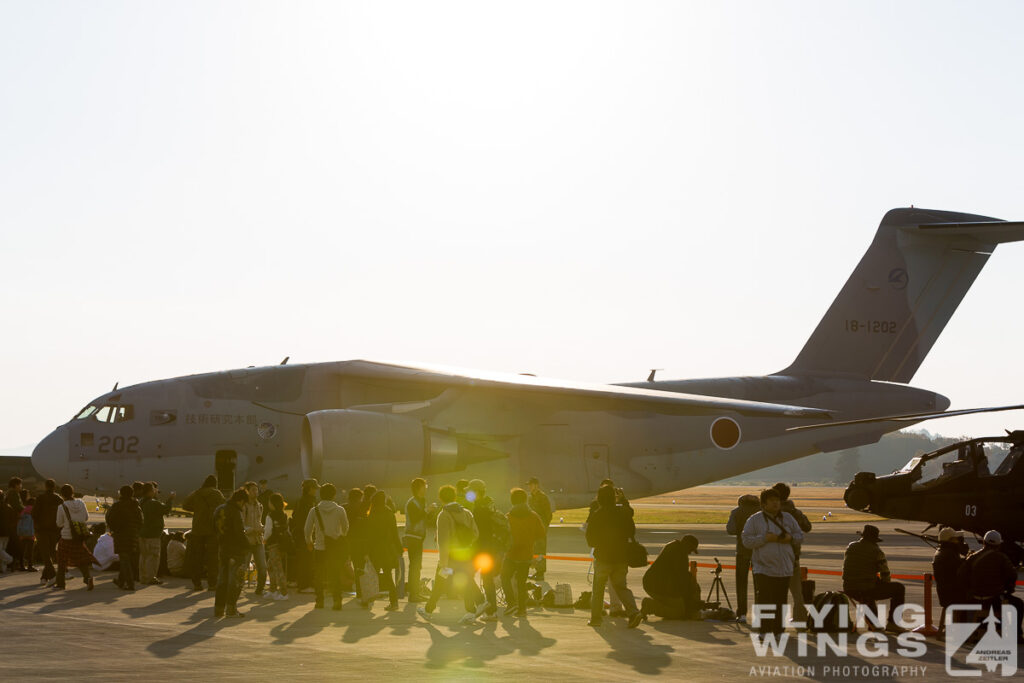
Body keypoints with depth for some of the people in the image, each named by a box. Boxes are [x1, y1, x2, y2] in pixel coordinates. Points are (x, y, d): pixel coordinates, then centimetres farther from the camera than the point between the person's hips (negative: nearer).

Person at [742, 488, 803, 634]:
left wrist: (791, 538, -6)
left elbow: (800, 535, 17)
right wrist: (765, 538, -18)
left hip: (784, 570, 4)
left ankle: (778, 630, 14)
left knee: (780, 602, 7)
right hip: (763, 569, -4)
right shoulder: (754, 520, 1)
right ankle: (763, 631, -5)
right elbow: (746, 540, -6)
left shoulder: (788, 518, 13)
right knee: (763, 601, -9)